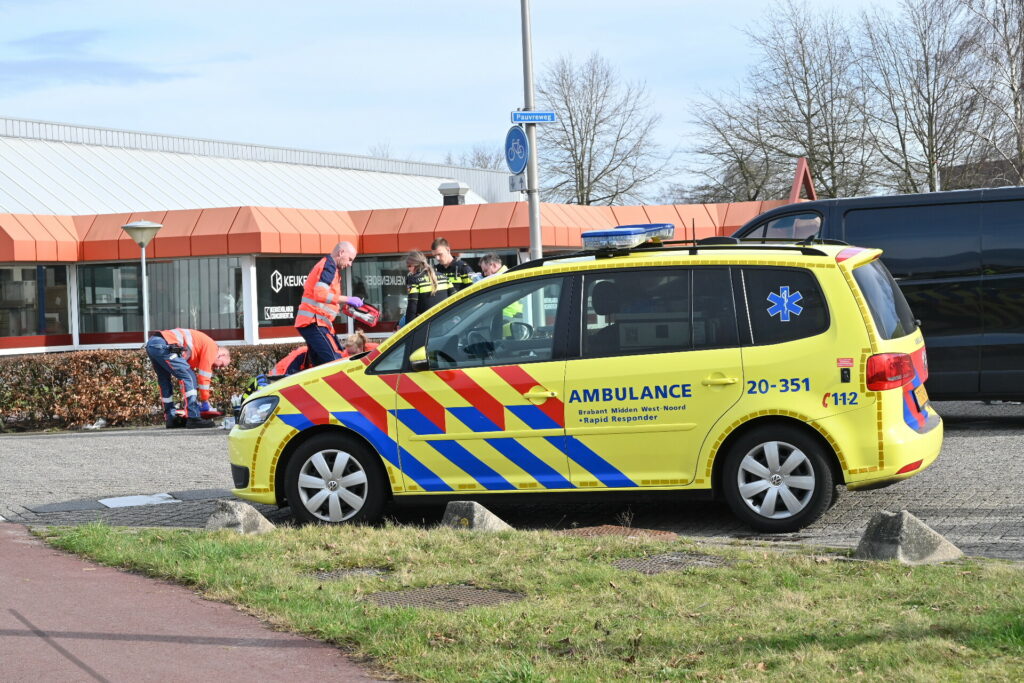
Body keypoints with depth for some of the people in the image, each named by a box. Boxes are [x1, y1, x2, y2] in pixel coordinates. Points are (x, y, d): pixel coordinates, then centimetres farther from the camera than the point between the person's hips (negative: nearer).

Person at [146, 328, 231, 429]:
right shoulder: (212, 347, 4)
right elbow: (204, 377, 1)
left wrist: (197, 399, 30)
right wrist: (205, 401, 11)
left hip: (151, 343, 10)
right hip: (163, 345, -10)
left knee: (165, 382, 22)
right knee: (189, 378, -7)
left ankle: (171, 419, 25)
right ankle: (193, 418, -9)